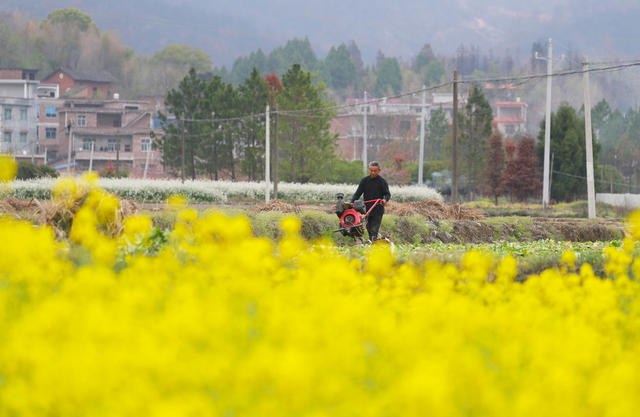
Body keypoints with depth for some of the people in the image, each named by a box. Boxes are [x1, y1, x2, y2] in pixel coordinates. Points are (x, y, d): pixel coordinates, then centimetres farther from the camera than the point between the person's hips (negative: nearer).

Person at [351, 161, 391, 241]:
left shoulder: (382, 181, -2)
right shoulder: (364, 181, 7)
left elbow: (387, 194, -2)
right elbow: (358, 193, 5)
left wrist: (385, 199, -25)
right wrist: (351, 202, -10)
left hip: (378, 210, -4)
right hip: (367, 210, 4)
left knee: (374, 231, -10)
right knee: (369, 230, 9)